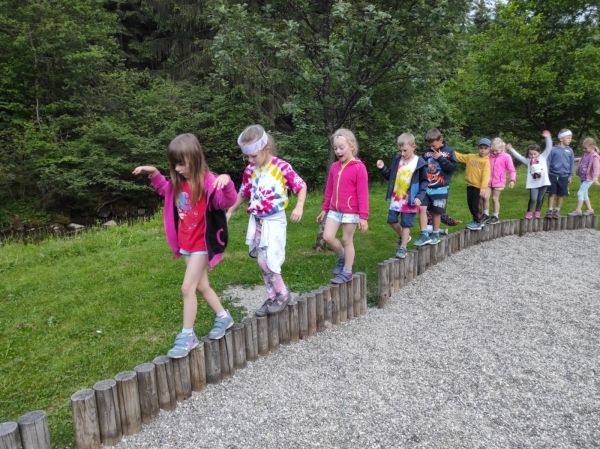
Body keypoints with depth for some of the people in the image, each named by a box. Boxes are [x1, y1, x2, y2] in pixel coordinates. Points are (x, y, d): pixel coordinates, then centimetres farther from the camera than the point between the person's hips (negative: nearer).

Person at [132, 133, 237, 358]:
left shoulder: (207, 182, -21)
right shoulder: (179, 182, 3)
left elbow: (227, 201, -34)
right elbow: (167, 191, 24)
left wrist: (226, 182, -53)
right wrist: (154, 175, 10)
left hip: (202, 245, -8)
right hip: (187, 244, 8)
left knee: (187, 288, -7)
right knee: (201, 286, 17)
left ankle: (187, 335, 8)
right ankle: (223, 317, 36)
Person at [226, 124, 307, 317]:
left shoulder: (282, 167, -13)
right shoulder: (250, 170, 3)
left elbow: (301, 186, -6)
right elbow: (243, 194, 15)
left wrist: (299, 207, -20)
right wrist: (229, 212, 15)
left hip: (274, 221, -6)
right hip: (257, 221, 6)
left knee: (265, 260, -13)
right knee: (263, 261, 10)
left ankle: (283, 293, 7)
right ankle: (272, 296, 23)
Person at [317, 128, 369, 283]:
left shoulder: (359, 168, -14)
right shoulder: (334, 167, 5)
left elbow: (363, 194, -14)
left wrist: (363, 217, -15)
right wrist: (324, 209, 16)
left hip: (351, 212, -5)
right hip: (334, 210, 6)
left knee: (347, 240, 5)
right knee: (327, 237, -2)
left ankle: (347, 272, 20)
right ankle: (342, 256, 26)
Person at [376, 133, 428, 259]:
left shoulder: (419, 163, -11)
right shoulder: (396, 159, 2)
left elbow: (424, 181, -5)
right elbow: (390, 176, 10)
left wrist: (420, 196, -15)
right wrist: (382, 168, -7)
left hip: (409, 200, -5)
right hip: (395, 198, 5)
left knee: (406, 224, 3)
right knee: (392, 220, 10)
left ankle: (402, 248, 15)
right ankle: (403, 237, 36)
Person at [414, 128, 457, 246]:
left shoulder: (449, 151, -2)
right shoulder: (427, 152, 6)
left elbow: (453, 168, -9)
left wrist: (440, 158, -15)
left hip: (440, 189, -2)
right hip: (426, 187, 3)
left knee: (436, 212, 6)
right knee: (422, 208, -10)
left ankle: (435, 234, 24)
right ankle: (424, 235, -4)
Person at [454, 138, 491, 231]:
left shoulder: (486, 161, -11)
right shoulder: (471, 157, 6)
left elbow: (485, 175, -16)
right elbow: (460, 157, 16)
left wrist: (483, 188, -22)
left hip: (478, 187, -6)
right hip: (470, 186, 6)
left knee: (476, 205, -1)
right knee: (470, 205, 14)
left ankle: (478, 223, 13)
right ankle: (476, 220, 29)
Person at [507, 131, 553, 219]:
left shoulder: (543, 157, 7)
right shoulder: (528, 161, 8)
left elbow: (549, 148, 1)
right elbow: (518, 156, 8)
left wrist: (548, 138, -9)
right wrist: (511, 149, 3)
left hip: (543, 182, 0)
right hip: (533, 183, 0)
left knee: (540, 199, 9)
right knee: (533, 199, -8)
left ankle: (537, 212, 25)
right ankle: (529, 212, 9)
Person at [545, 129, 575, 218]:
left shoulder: (570, 150, 5)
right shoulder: (553, 149, -5)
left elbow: (572, 164, 10)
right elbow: (548, 162, -1)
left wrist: (570, 175, 7)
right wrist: (546, 173, -4)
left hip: (564, 176, 3)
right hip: (553, 175, -3)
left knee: (561, 194, 8)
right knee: (552, 193, 1)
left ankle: (557, 210, 19)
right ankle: (550, 210, 10)